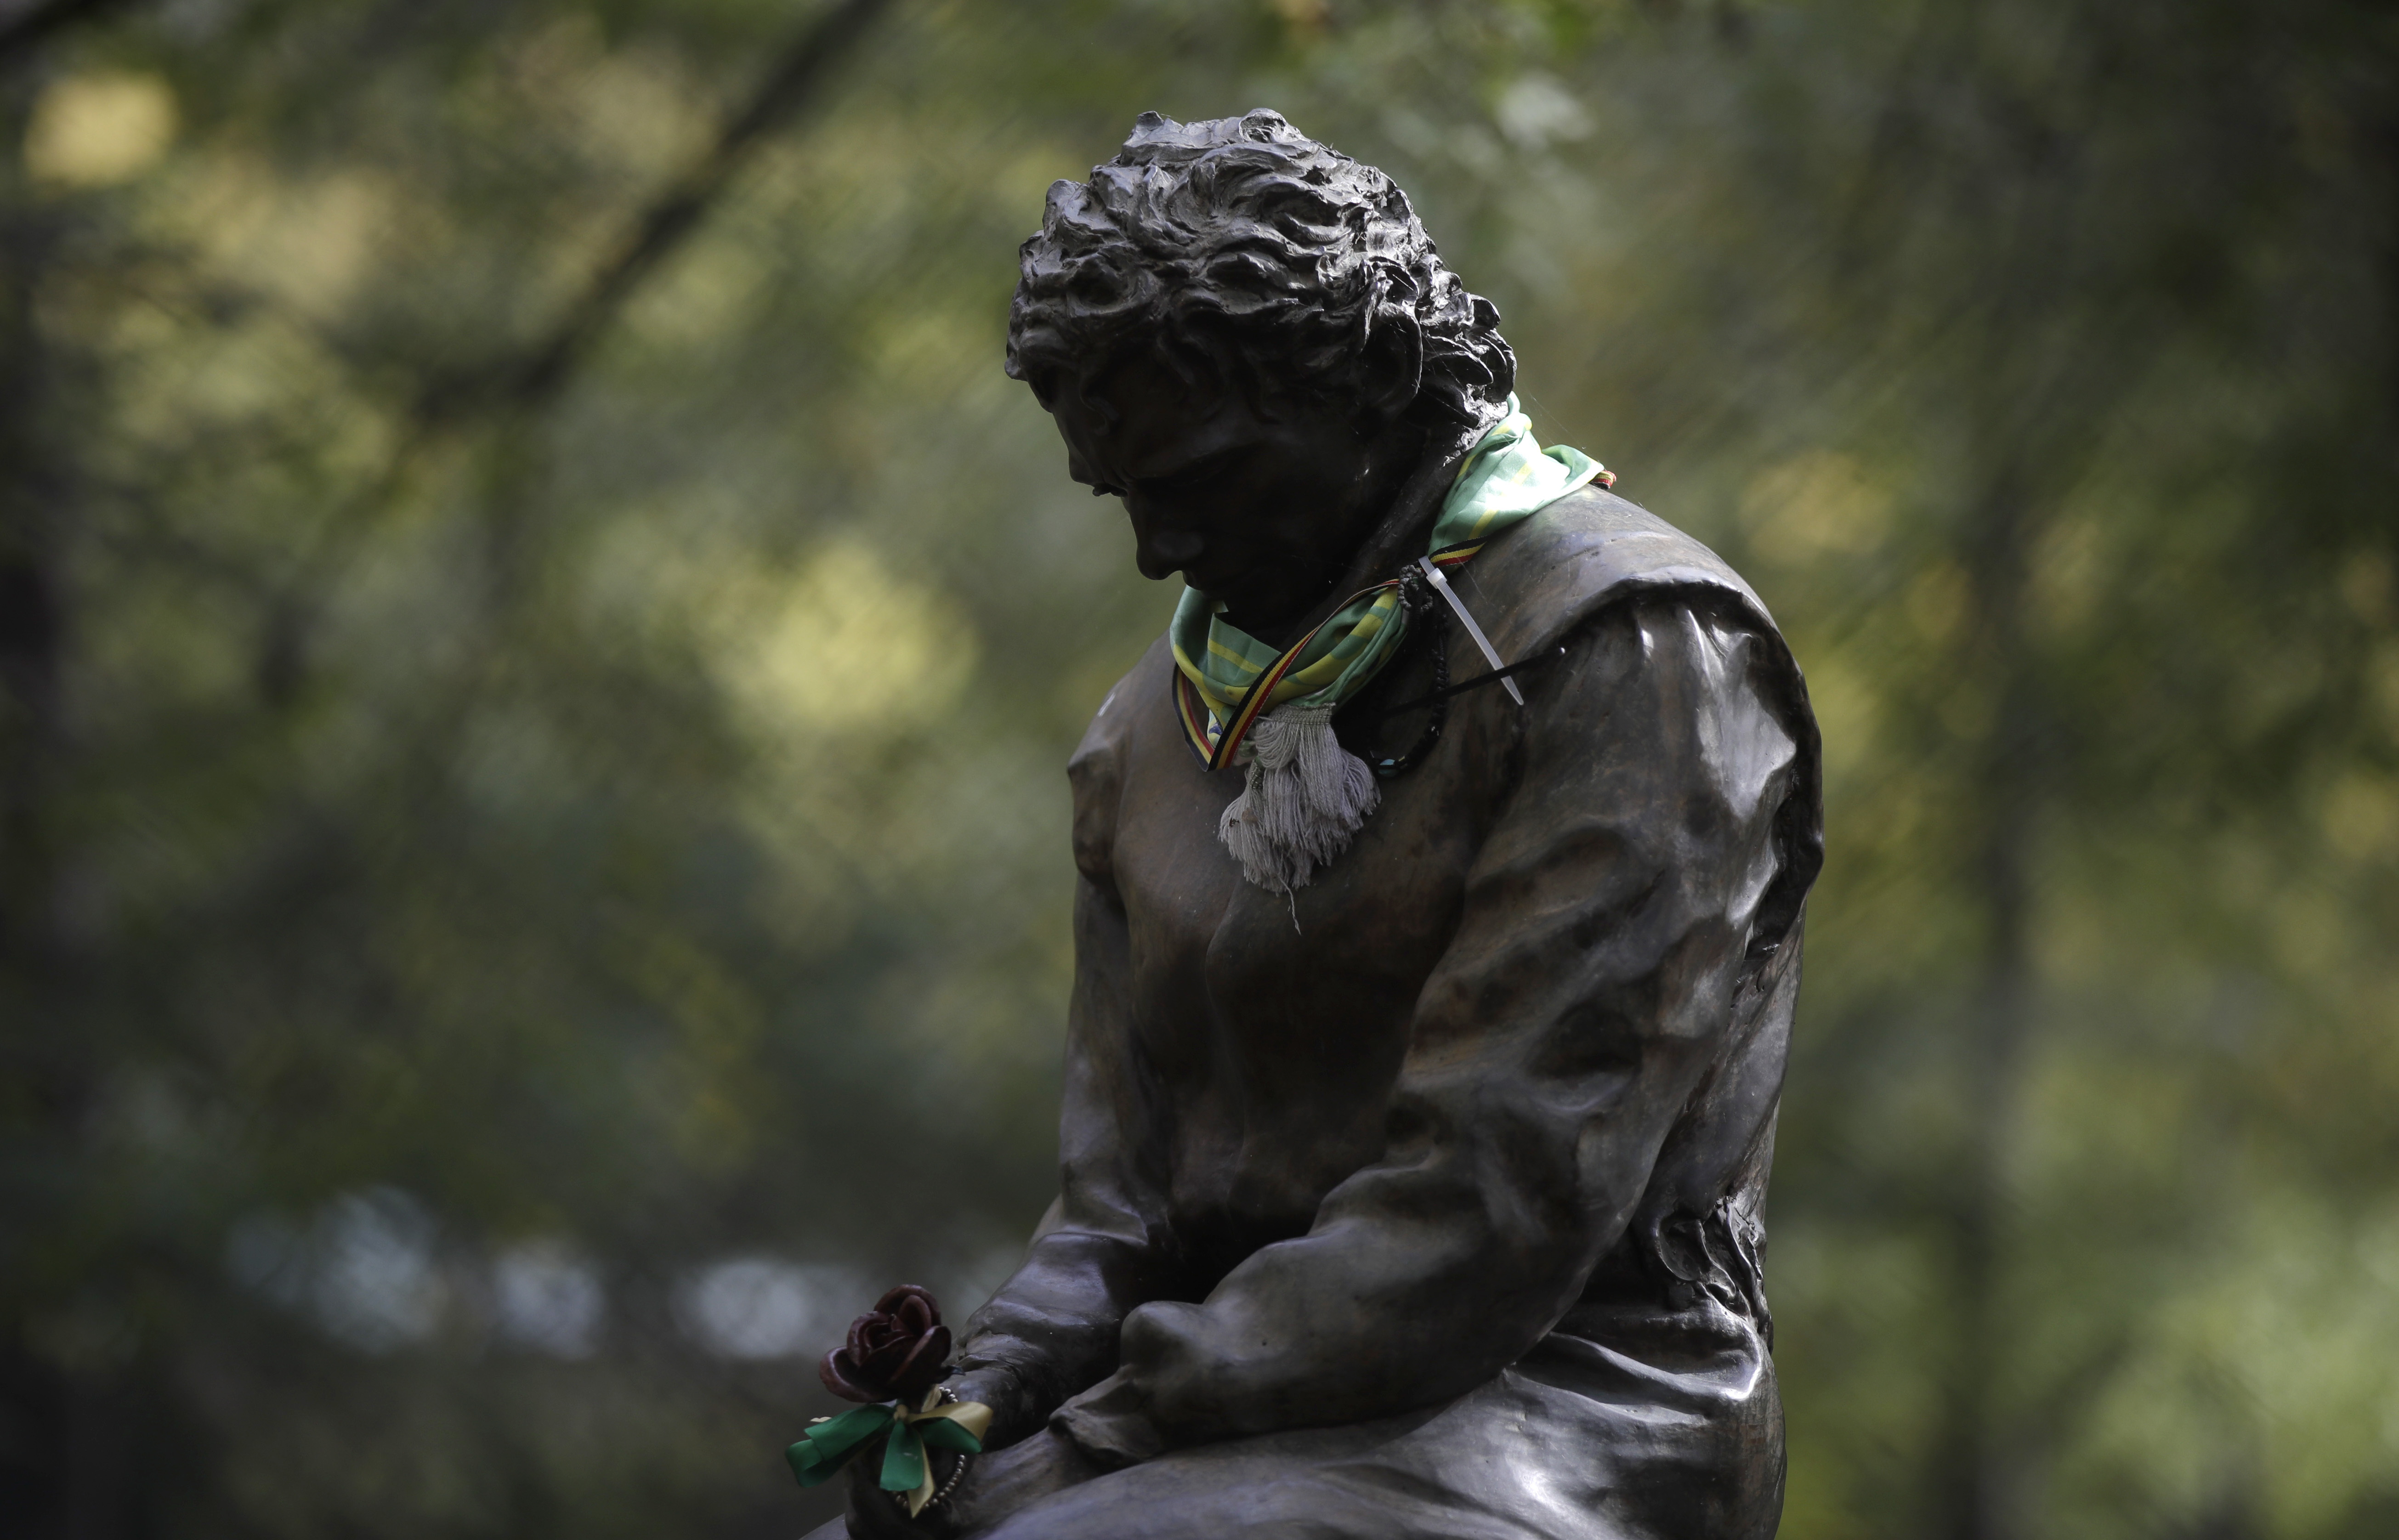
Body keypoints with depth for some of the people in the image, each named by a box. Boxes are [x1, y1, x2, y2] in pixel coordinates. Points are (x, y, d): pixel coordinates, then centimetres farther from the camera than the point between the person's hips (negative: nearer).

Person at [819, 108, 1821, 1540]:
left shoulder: (1625, 655, -7)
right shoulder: (1159, 730, 17)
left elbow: (1500, 1204, -16)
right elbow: (1125, 1198, 16)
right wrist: (997, 1393, -7)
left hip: (1543, 1419, -7)